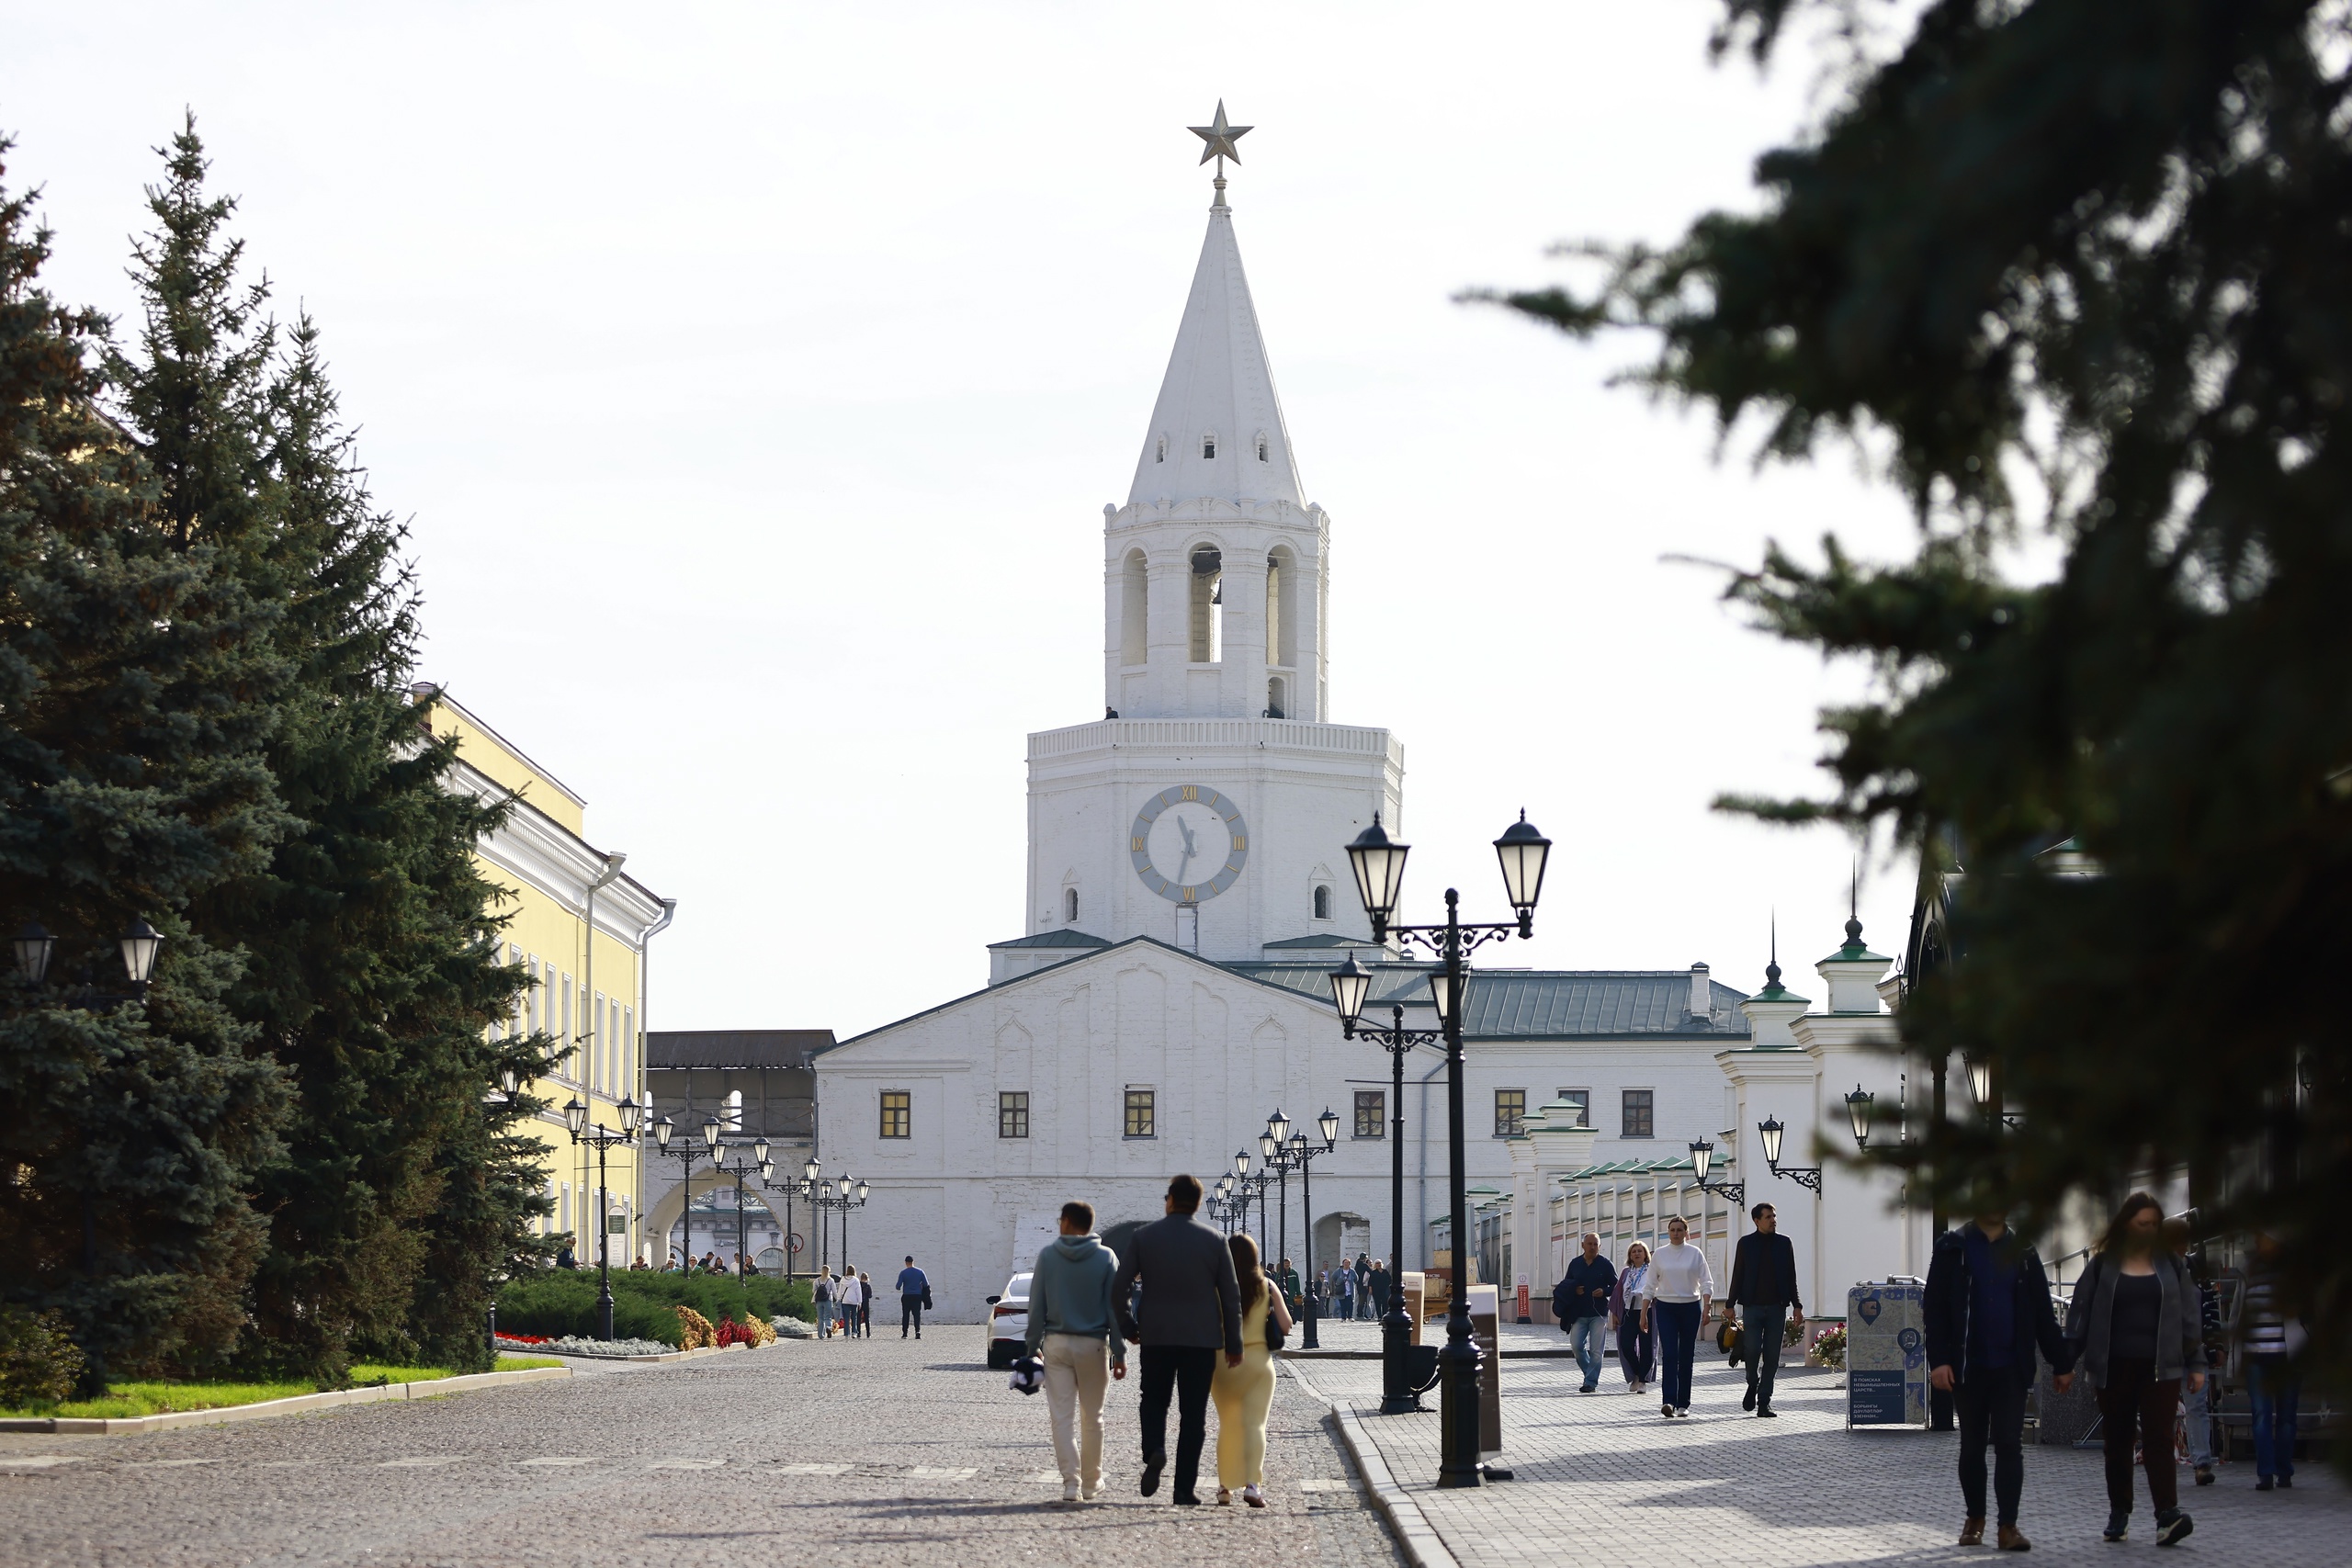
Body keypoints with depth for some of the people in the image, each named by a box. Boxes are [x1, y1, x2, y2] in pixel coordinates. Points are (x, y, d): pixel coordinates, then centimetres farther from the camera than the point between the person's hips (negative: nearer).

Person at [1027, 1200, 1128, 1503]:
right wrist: (1119, 1353, 0)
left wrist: (1033, 1347, 6)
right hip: (1093, 1345, 0)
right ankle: (1091, 1482, 21)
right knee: (1092, 1417, 13)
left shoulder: (1047, 1256, -1)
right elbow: (1115, 1308, -2)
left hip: (1056, 1343, 0)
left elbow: (1037, 1307, 0)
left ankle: (1071, 1482, -12)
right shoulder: (1105, 1258, -1)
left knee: (1062, 1417, -1)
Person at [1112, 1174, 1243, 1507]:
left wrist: (1128, 1327, 11)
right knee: (1193, 1413, 5)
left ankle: (1154, 1451, -12)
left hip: (1156, 1336, 0)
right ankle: (1184, 1489, 1)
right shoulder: (1214, 1241, -2)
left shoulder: (1144, 1237, -2)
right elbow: (1231, 1296, 0)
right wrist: (1234, 1344, 7)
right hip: (1201, 1338, 0)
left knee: (1154, 1401, 17)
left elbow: (1118, 1288, -3)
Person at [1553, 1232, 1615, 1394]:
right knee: (1577, 1346, -3)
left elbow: (1615, 1287, 4)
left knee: (1596, 1350, -4)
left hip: (1598, 1313, -3)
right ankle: (1590, 1374, 18)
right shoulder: (1575, 1264, 9)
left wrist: (1604, 1291, -16)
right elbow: (1565, 1285, 16)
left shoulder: (1606, 1265, 0)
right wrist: (1574, 1291, -6)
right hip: (1579, 1313, 3)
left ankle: (1591, 1382, 1)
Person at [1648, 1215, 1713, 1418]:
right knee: (1669, 1354, -13)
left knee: (1686, 1356, 5)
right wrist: (1643, 1313, 5)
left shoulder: (1695, 1254, 2)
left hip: (1690, 1307, 0)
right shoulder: (1660, 1255, 4)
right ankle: (1668, 1401, -21)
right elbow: (1651, 1286, 8)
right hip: (1665, 1308, 0)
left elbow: (1706, 1283, 1)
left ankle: (1683, 1403, 12)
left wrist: (1706, 1307, -13)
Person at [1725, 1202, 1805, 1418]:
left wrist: (1796, 1305, 4)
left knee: (1772, 1357, 0)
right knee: (1752, 1350, -11)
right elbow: (1737, 1276, 5)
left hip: (1776, 1307, 2)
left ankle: (1764, 1402, 5)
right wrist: (1730, 1305, 1)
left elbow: (1791, 1277, 10)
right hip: (1752, 1306, -2)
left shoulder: (1784, 1243, 8)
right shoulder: (1746, 1243, 4)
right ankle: (1752, 1386, 18)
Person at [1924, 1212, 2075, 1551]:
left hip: (2011, 1368, 1)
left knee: (2009, 1445, -6)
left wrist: (2062, 1363, 8)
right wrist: (1938, 1360, -14)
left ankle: (2008, 1525, -7)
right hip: (1969, 1367, -1)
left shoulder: (2022, 1252, 8)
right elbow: (1934, 1307, -4)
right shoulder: (1952, 1249, 1)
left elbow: (2042, 1312, 10)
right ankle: (1974, 1519, 23)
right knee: (1972, 1445, 10)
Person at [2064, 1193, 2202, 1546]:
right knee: (2117, 1442, 7)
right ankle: (2118, 1514, 19)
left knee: (2159, 1439, -11)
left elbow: (2188, 1316, 9)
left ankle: (2167, 1516, -20)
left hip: (2160, 1368, -1)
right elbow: (2081, 1314, 4)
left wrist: (2196, 1364, 5)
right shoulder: (2104, 1265, 5)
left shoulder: (2170, 1265, 8)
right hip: (2114, 1368, 1)